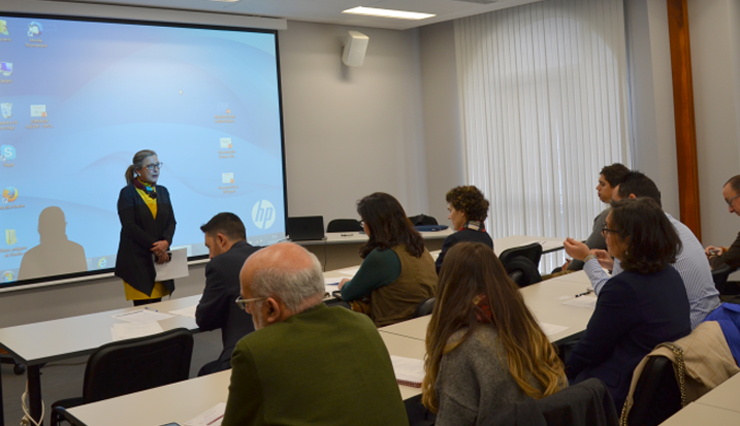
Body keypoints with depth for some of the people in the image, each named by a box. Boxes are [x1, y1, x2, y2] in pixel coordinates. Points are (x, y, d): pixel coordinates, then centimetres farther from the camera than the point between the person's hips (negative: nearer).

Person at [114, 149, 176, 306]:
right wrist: (154, 246, -17)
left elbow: (171, 221, 9)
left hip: (160, 258, 5)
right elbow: (129, 226, -11)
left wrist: (165, 242, -11)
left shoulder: (162, 192, 15)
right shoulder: (128, 193, -2)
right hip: (137, 260, -5)